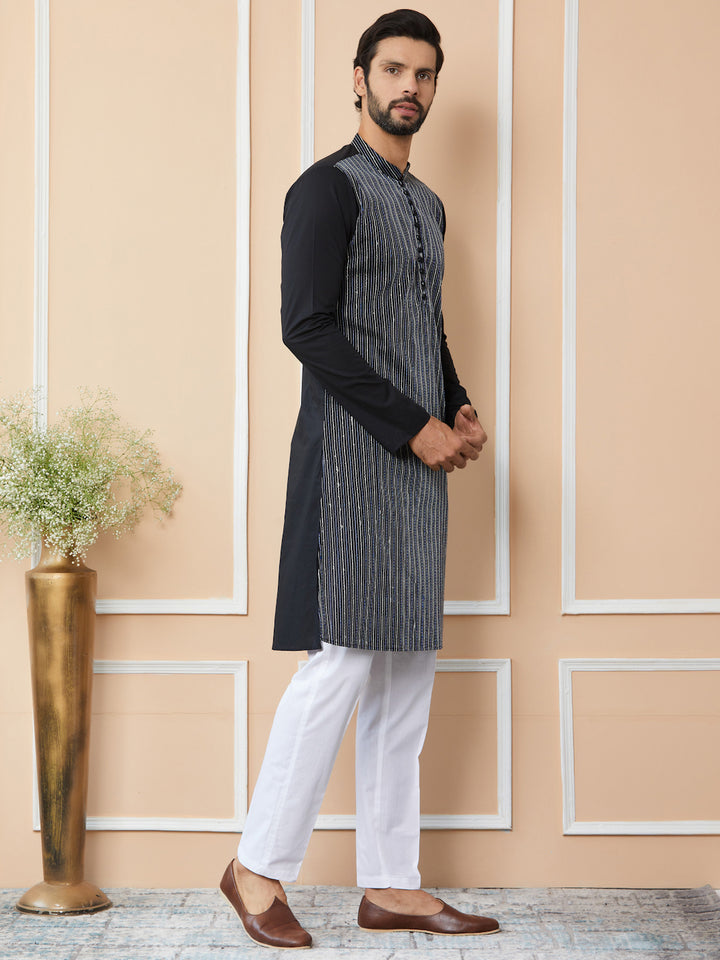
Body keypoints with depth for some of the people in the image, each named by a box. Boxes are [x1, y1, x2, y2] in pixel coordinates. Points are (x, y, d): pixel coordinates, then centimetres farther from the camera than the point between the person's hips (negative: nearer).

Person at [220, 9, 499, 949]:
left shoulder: (427, 204, 21)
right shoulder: (330, 187, -5)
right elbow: (308, 326, -14)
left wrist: (460, 409, 7)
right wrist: (416, 426, -15)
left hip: (417, 463, 8)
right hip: (352, 457, -8)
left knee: (408, 675, 7)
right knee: (343, 662, -11)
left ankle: (391, 884, 13)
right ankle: (259, 868, 2)